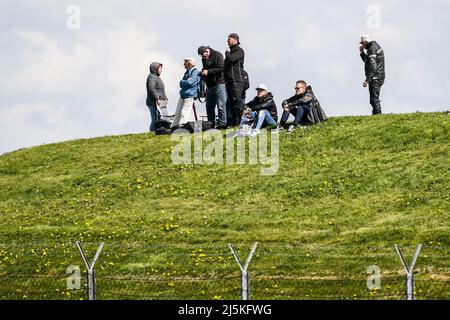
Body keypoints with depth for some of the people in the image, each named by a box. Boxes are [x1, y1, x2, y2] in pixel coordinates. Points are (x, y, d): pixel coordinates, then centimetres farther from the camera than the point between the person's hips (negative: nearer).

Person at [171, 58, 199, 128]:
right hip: (183, 95, 9)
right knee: (178, 113, 7)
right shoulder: (187, 72, 19)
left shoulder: (195, 72, -8)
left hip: (190, 95, -9)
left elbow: (189, 82, -19)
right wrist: (186, 81, -8)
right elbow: (181, 83, 12)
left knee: (184, 114, -11)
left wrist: (182, 82, -1)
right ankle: (173, 127, 9)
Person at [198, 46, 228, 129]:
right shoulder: (204, 59, 17)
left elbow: (221, 68, -17)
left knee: (221, 105, -11)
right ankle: (211, 124, 13)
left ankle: (222, 123, -11)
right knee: (209, 106, 8)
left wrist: (208, 72, -16)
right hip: (209, 85, 8)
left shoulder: (217, 55, -7)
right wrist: (203, 72, 5)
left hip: (219, 84, -8)